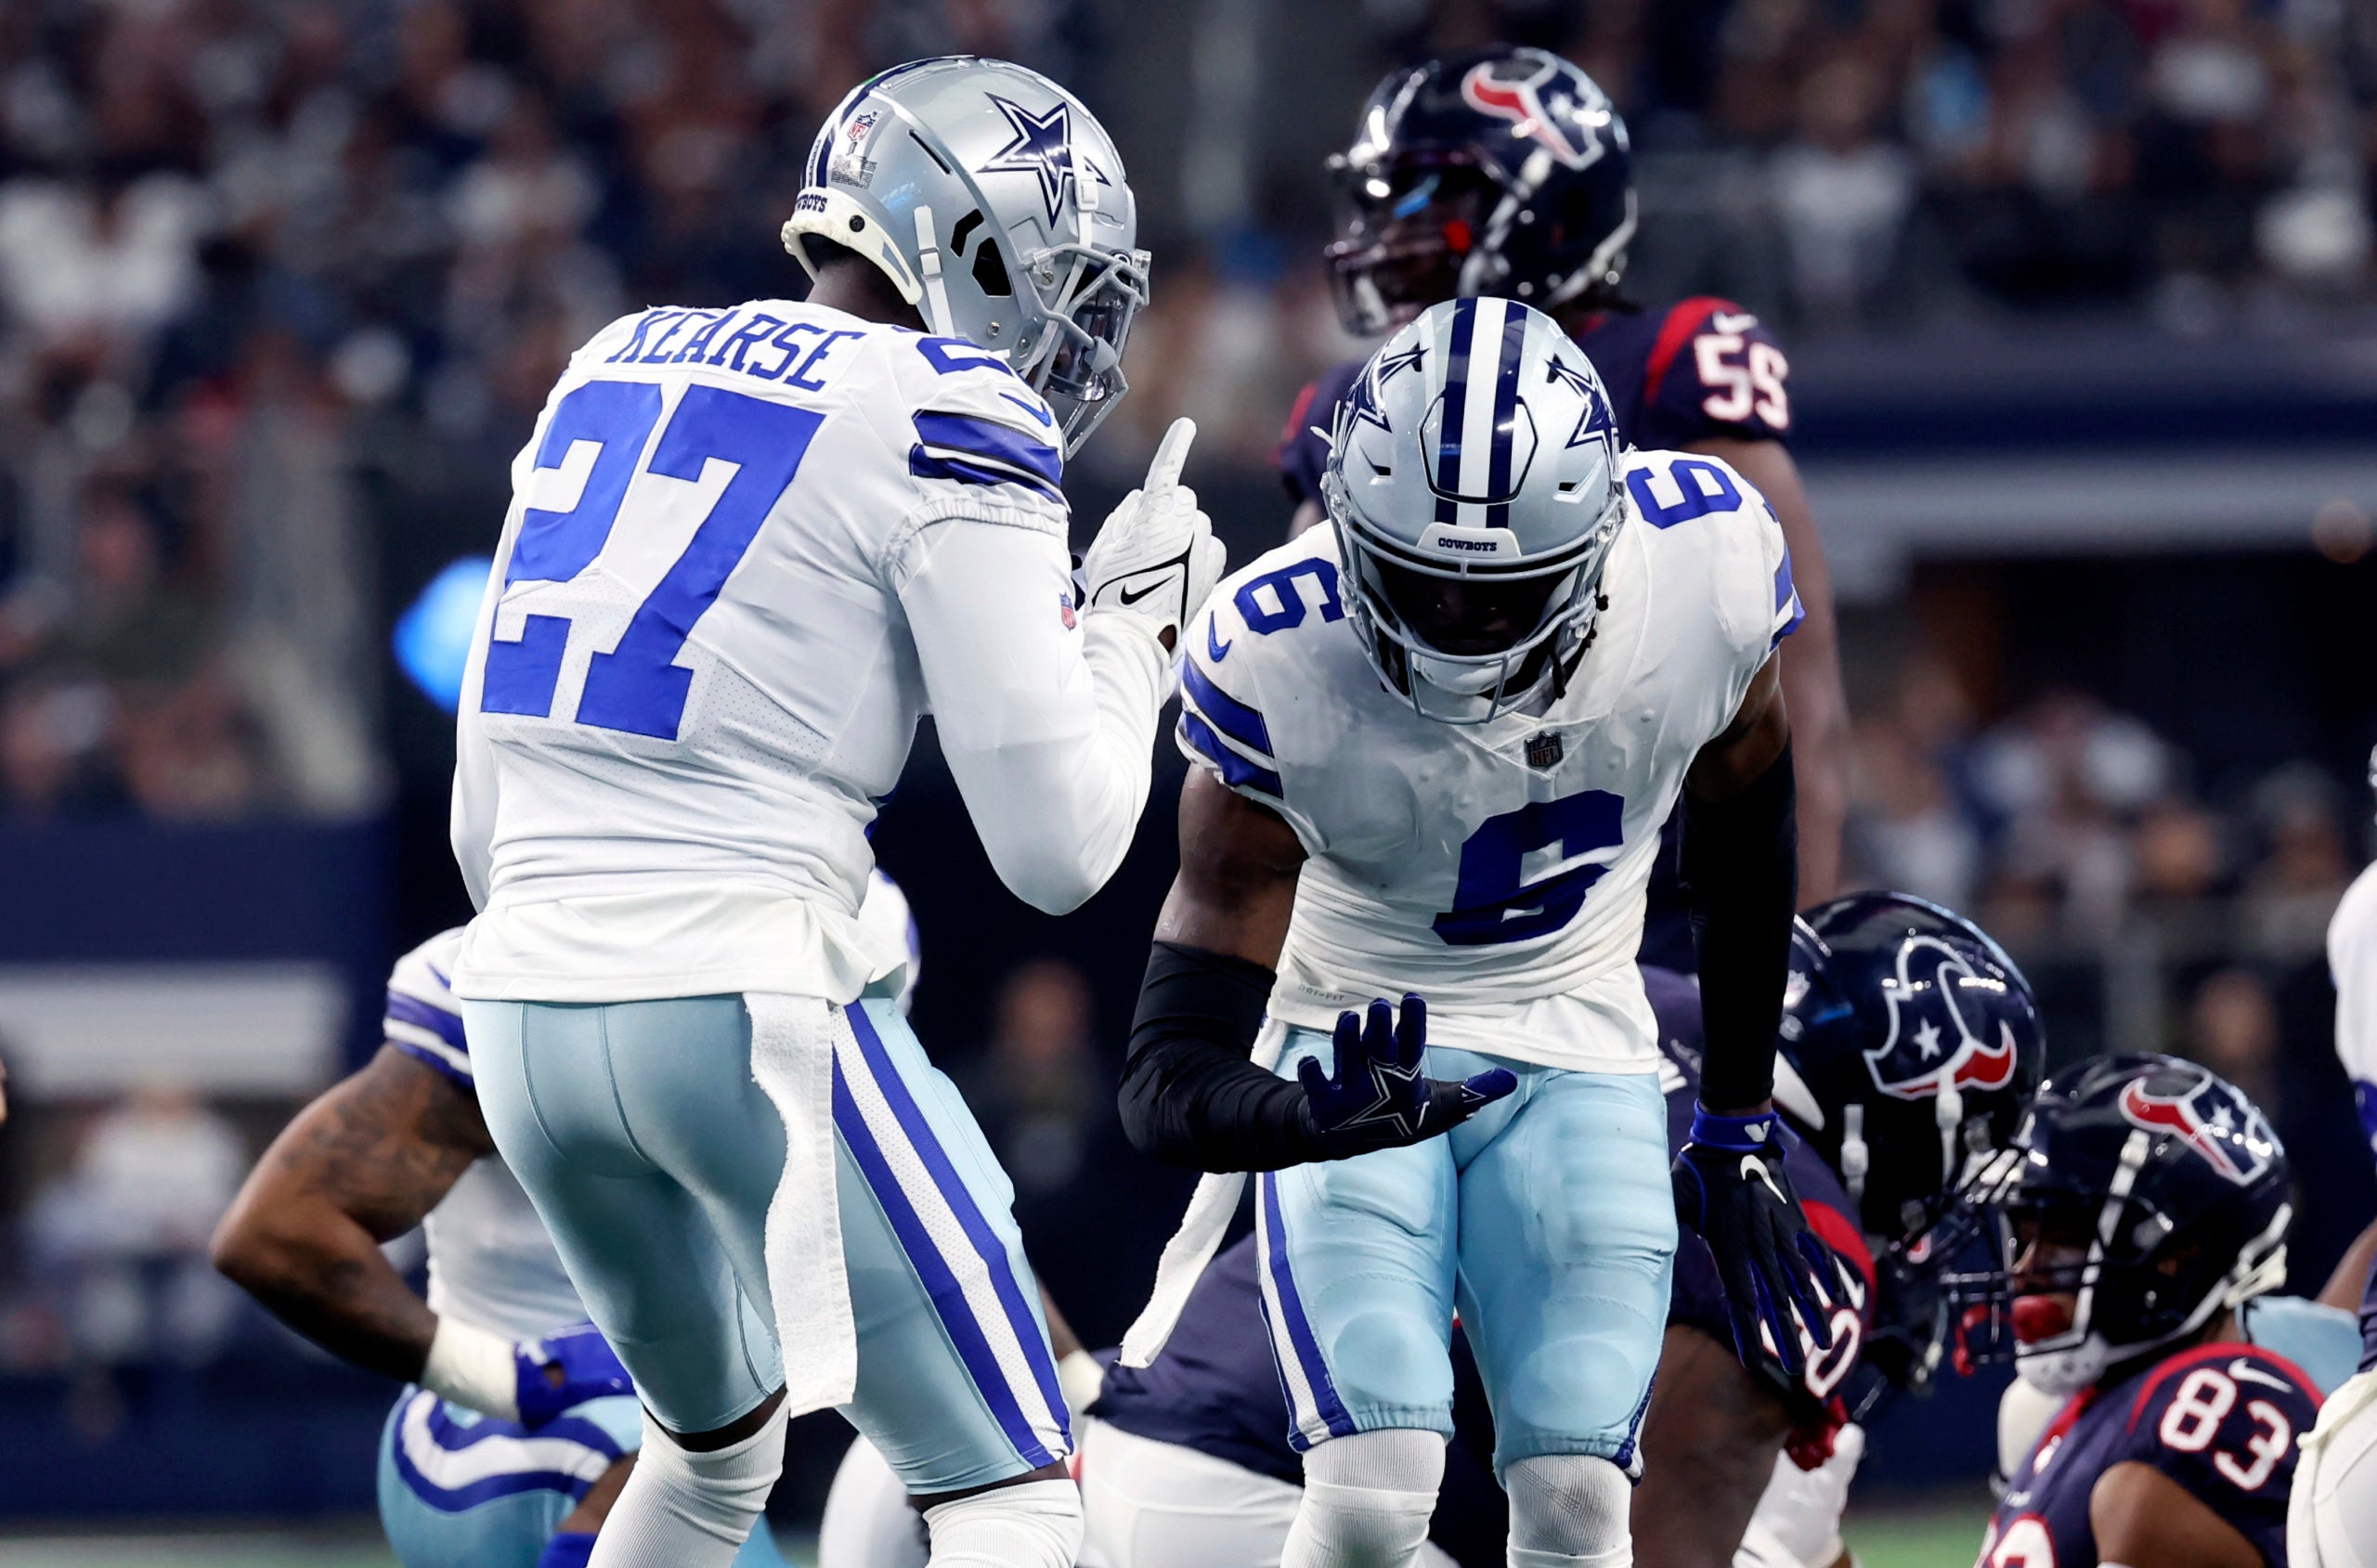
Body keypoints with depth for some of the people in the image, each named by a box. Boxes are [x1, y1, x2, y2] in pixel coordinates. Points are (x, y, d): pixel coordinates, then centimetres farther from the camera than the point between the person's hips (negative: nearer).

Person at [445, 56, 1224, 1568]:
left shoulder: (620, 369, 16)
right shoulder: (946, 430, -6)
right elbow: (1056, 849, -7)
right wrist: (1131, 628, 10)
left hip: (523, 1011, 8)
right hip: (747, 1008, -8)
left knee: (717, 1443, 30)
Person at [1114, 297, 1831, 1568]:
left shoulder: (1708, 561, -19)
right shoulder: (1276, 662, -26)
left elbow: (1745, 833, 5)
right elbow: (1178, 1077, -24)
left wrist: (1739, 1126, 10)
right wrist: (1306, 1118, -47)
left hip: (1577, 1057, 2)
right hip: (1354, 1049, -2)